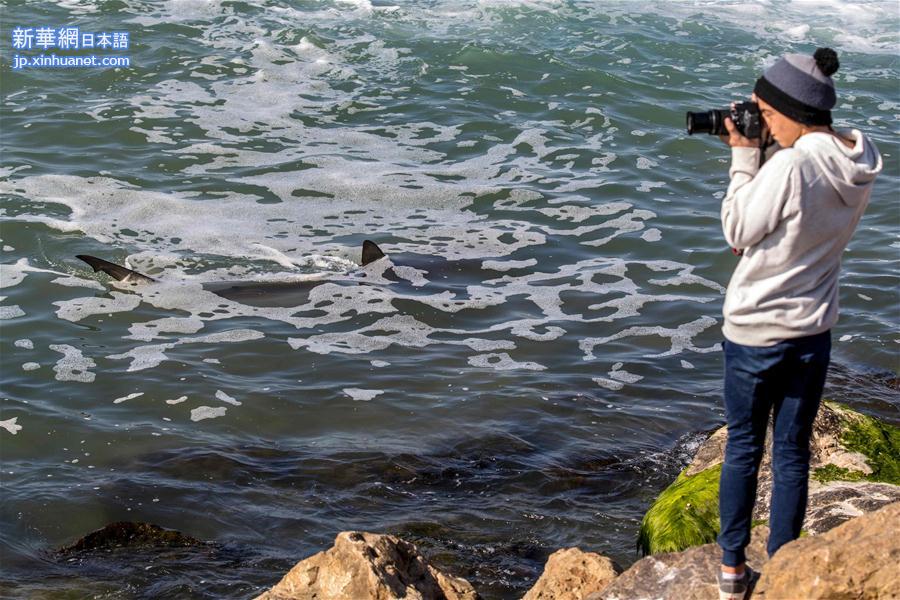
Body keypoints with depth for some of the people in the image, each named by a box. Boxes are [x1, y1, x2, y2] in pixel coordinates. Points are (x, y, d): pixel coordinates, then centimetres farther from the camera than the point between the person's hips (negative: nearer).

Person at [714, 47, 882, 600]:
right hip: (813, 331, 5)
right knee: (793, 453, 14)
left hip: (755, 332, -5)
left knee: (743, 449, 11)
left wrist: (744, 156, -7)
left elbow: (738, 231, -13)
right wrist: (760, 152, 3)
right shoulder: (861, 166, -2)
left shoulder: (790, 166, -24)